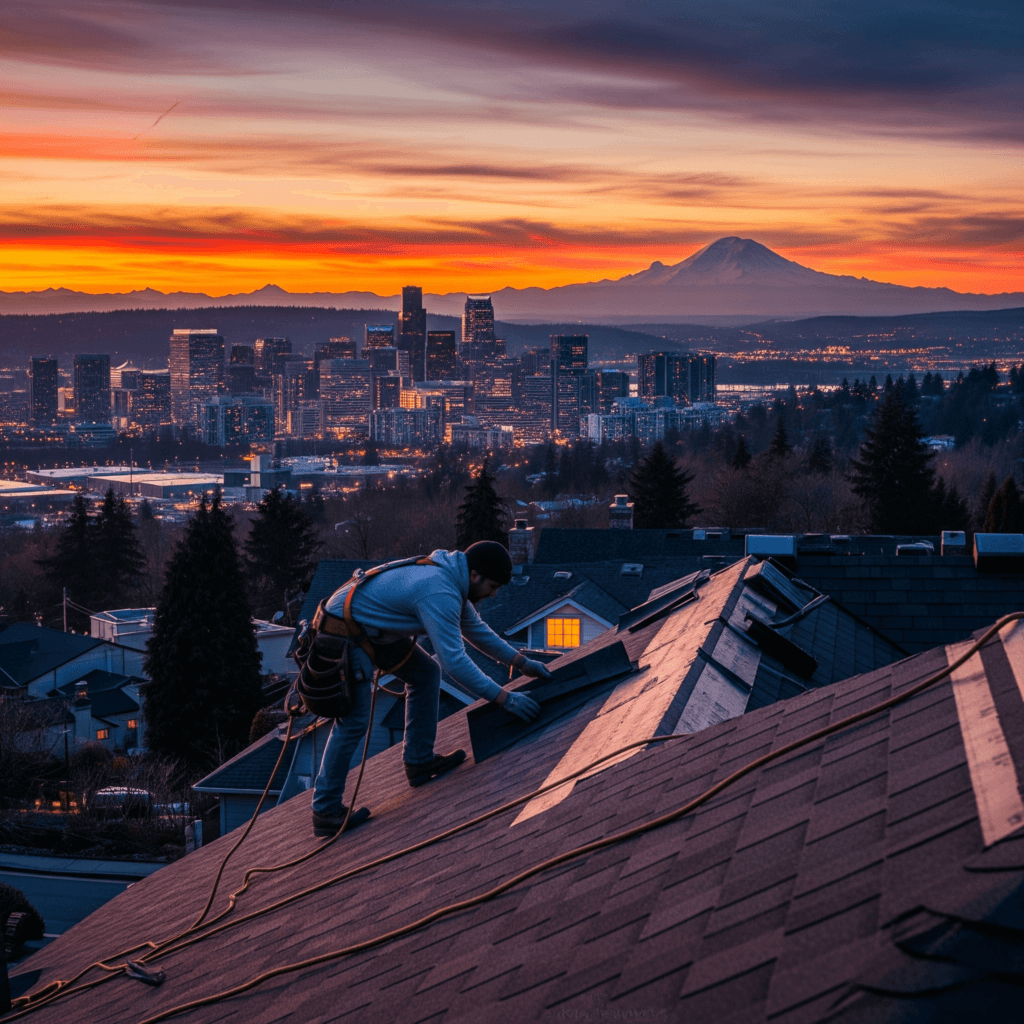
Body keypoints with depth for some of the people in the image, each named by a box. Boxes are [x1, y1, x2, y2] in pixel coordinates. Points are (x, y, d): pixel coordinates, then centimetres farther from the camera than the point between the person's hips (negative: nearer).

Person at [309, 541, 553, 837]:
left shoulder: (451, 577, 5)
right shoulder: (439, 594, -28)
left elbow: (476, 629, 20)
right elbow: (454, 661, -30)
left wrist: (521, 662, 17)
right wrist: (505, 698, -26)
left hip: (374, 630, 11)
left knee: (426, 674, 13)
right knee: (354, 721, -13)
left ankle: (419, 762, 18)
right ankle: (325, 810, -7)